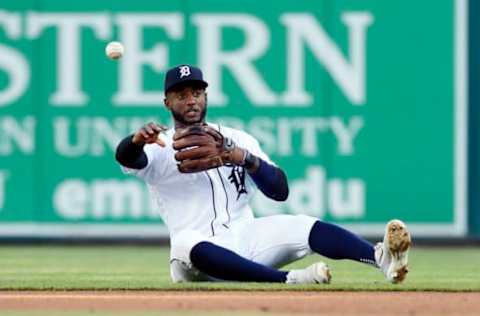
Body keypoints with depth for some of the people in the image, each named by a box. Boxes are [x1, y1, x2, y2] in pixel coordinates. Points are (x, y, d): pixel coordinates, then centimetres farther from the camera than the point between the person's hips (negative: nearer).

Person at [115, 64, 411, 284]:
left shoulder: (238, 140, 14)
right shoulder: (159, 148, 6)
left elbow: (281, 191, 3)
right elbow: (125, 156, -18)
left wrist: (247, 159, -15)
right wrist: (137, 140, -42)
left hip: (247, 239, 3)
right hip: (203, 254, -3)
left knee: (305, 227, -23)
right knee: (185, 243, -38)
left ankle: (380, 257, -47)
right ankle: (289, 279, -50)